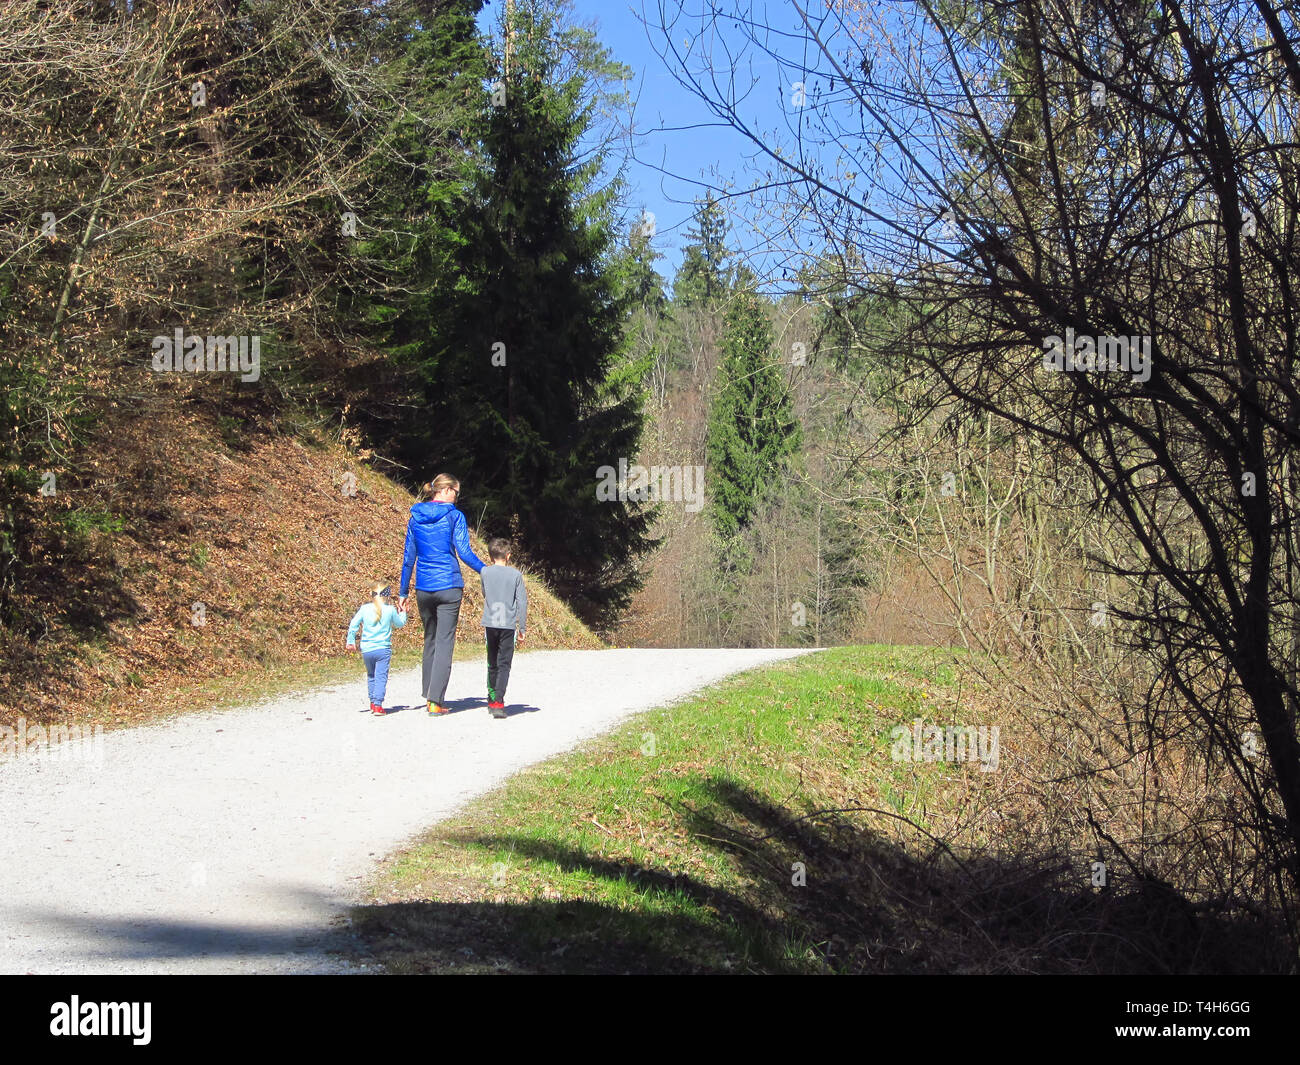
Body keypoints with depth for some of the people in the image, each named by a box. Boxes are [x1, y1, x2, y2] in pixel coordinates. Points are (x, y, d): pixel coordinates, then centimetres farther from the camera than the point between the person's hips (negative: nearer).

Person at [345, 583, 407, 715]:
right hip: (383, 649, -3)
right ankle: (378, 705, -13)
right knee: (381, 677, -3)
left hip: (366, 650, 3)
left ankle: (373, 703, 25)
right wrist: (403, 612, 33)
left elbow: (353, 625, 3)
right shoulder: (390, 610, -2)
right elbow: (399, 624, 16)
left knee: (371, 676, 20)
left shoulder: (364, 608, 2)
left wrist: (351, 641, 14)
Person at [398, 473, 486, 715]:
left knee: (430, 640, 18)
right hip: (448, 586, -5)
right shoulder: (454, 516, -6)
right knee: (444, 643, -3)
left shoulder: (415, 518, 8)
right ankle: (435, 701, -8)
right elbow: (464, 552, -11)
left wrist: (404, 592, 14)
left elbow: (408, 557, 10)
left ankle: (428, 695, 22)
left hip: (423, 588, 5)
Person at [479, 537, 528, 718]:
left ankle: (492, 698, 25)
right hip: (508, 625, -2)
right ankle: (498, 702, -17)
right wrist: (522, 629, 5)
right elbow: (522, 602, -1)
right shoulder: (516, 574, -1)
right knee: (504, 665, -4)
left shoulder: (485, 572, 3)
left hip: (490, 623, 2)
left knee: (492, 664, 16)